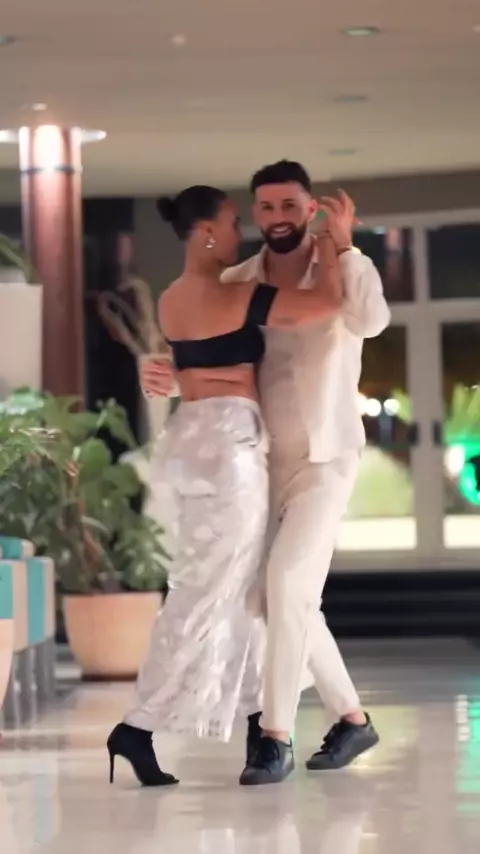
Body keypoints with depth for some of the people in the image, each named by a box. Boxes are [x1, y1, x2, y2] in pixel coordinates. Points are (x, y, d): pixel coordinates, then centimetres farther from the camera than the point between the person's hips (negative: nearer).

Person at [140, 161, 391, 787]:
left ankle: (276, 739, -17)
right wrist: (162, 374, -18)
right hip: (265, 462, 5)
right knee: (294, 598, 9)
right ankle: (352, 718, 26)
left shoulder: (345, 270, -8)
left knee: (286, 585, -20)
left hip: (326, 459, -5)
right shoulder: (235, 284, 2)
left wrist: (344, 243, -31)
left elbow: (371, 322, -30)